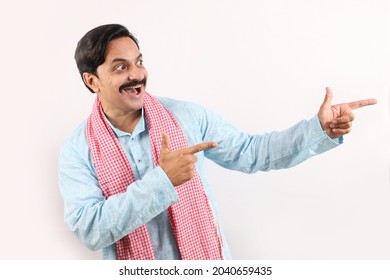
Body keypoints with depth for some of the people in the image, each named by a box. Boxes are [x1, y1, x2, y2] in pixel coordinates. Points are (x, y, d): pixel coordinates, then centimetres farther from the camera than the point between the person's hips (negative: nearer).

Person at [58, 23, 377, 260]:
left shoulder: (186, 115, -5)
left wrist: (320, 130, -11)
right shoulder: (77, 152, -10)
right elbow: (88, 228, -21)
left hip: (206, 266, 2)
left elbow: (249, 152, 0)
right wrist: (163, 179, -28)